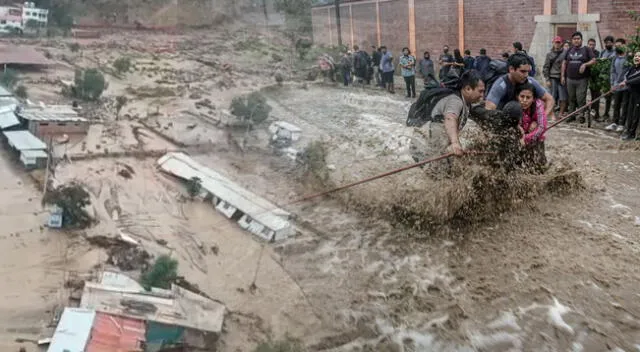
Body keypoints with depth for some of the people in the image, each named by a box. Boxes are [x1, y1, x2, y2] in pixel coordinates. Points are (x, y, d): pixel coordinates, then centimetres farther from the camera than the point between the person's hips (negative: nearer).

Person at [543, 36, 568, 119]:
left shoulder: (565, 53, 6)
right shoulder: (550, 54, 6)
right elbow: (545, 68, 5)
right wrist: (547, 79, -2)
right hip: (553, 78, -1)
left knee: (563, 98, -1)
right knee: (552, 97, -1)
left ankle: (561, 114, 10)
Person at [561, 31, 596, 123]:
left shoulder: (586, 50, 3)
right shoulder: (569, 50, 14)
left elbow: (594, 60, -2)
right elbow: (564, 63, 15)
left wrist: (585, 64, -19)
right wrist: (562, 76, 9)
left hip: (582, 80, -3)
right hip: (570, 79, 3)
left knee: (581, 99, -5)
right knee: (571, 98, 9)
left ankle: (582, 116, 4)